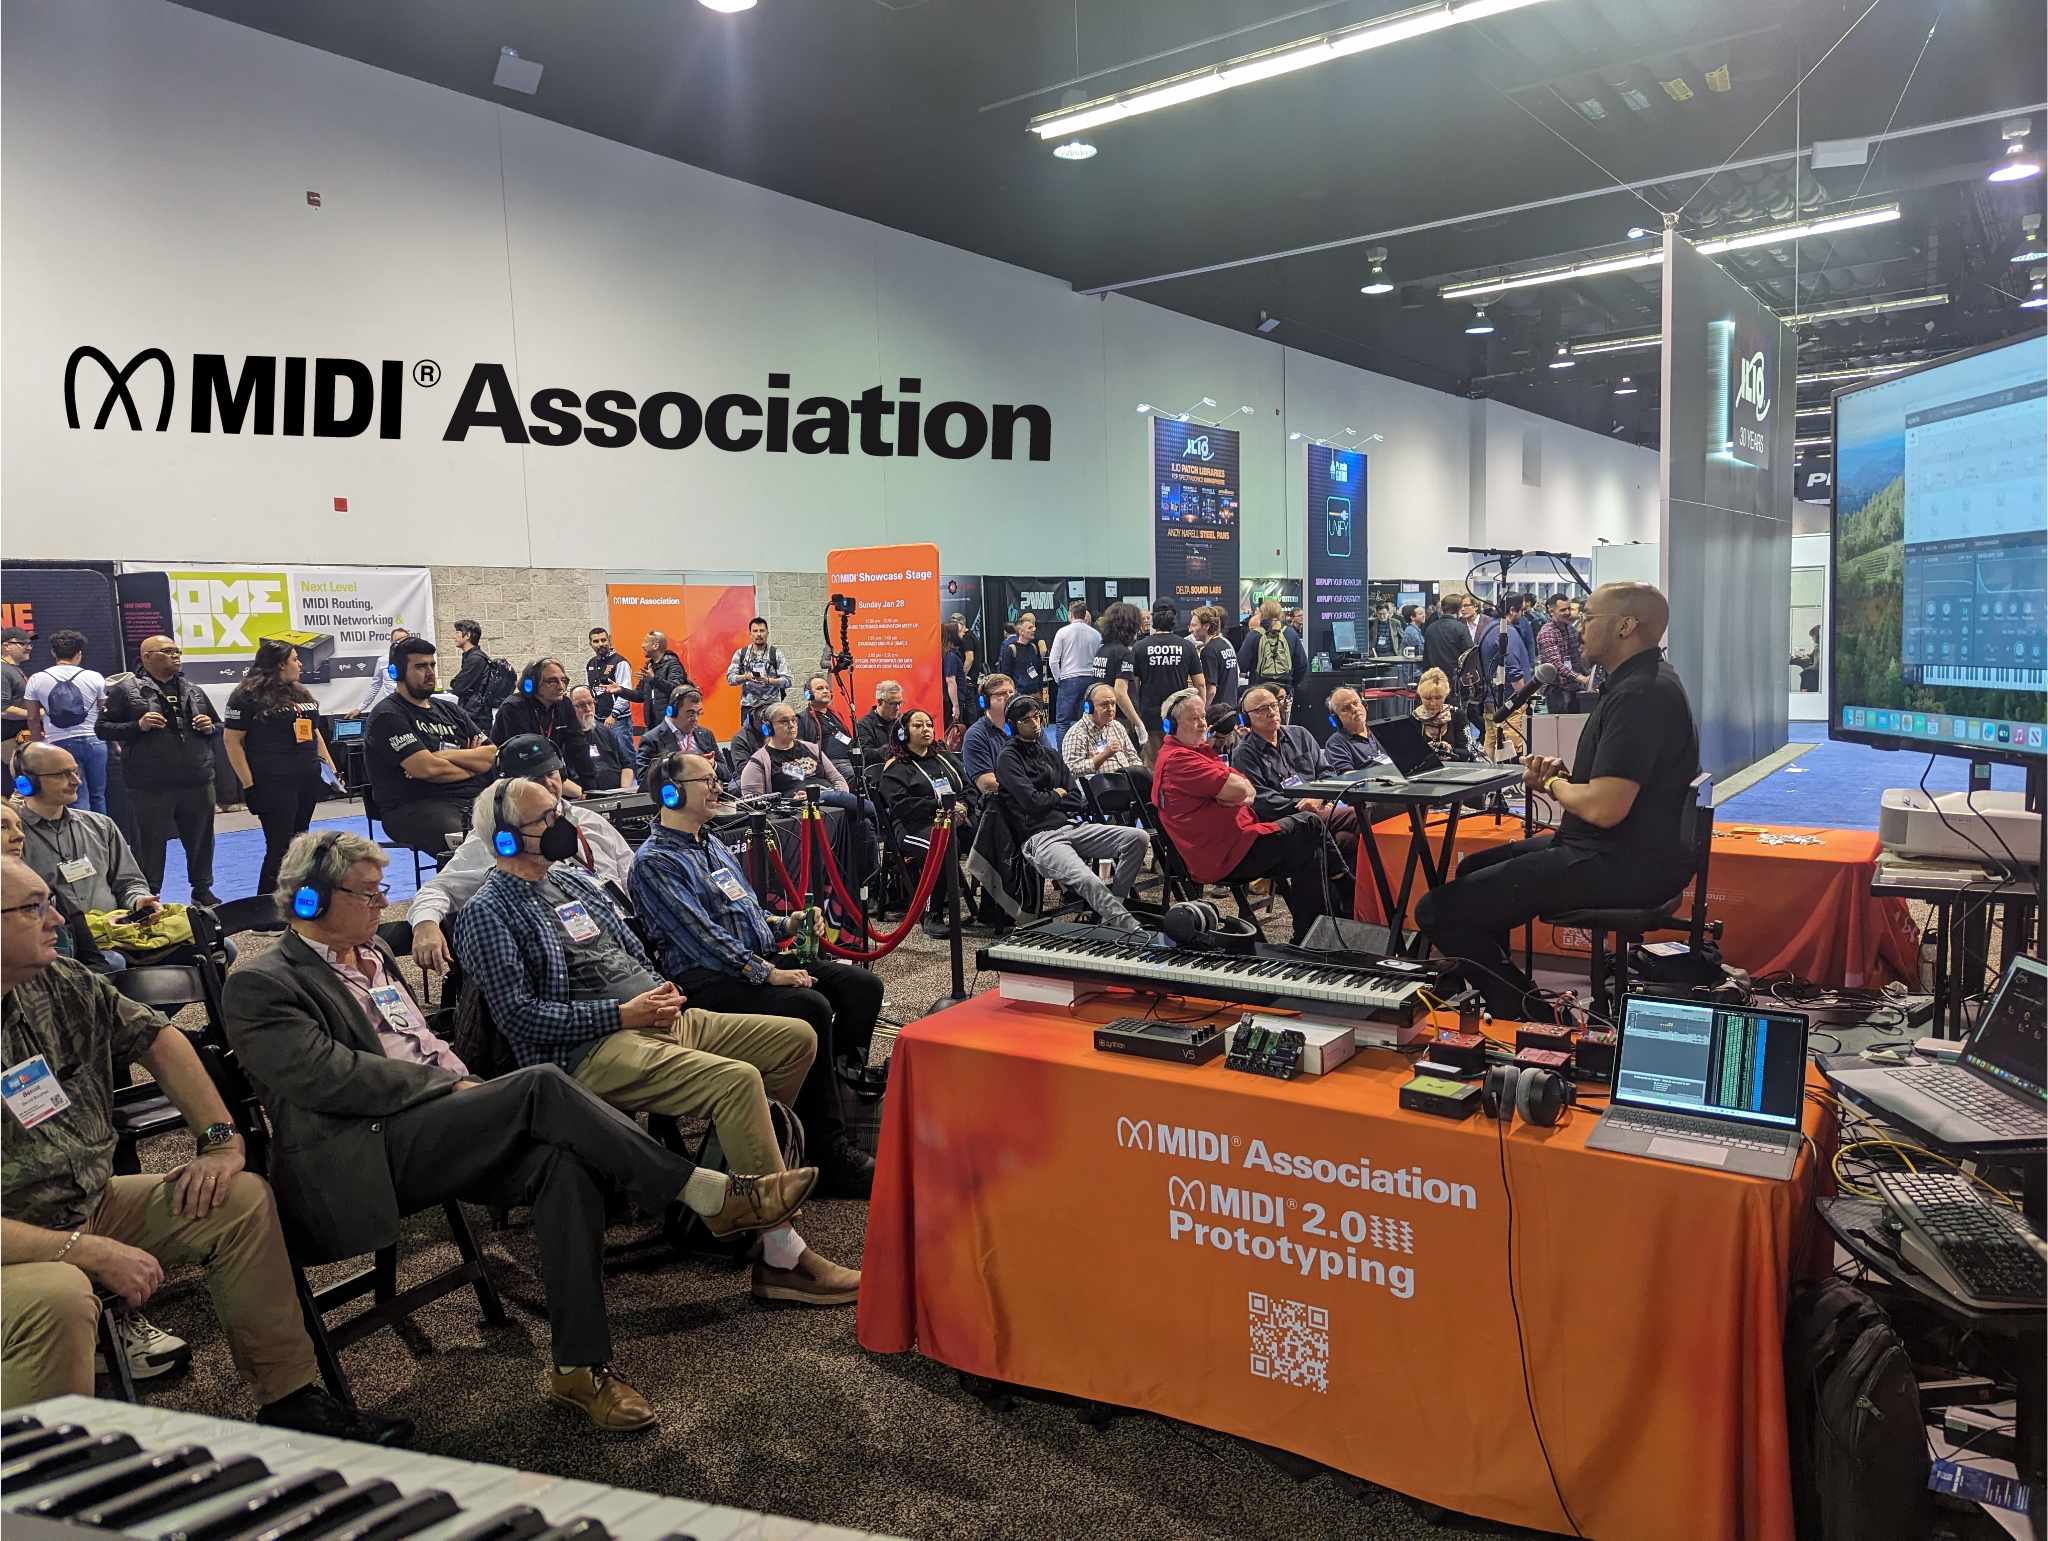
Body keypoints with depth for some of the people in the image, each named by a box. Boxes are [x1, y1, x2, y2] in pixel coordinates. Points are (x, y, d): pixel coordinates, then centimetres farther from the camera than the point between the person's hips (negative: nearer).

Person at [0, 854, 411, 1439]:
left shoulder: (64, 985, -2)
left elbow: (158, 1039, 10)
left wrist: (220, 1139, 1)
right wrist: (86, 1250, -25)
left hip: (92, 1206, 7)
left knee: (244, 1199, -2)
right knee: (58, 1296, -37)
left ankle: (290, 1402, 5)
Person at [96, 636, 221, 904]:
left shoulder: (194, 691, 14)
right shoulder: (126, 689, 0)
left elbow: (218, 728, 23)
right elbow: (103, 728, -3)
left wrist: (210, 727, 0)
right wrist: (138, 726, -17)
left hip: (197, 782, 4)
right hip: (150, 788, -4)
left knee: (201, 839, 12)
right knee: (150, 844, 3)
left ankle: (202, 890, 25)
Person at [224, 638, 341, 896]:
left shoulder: (301, 693, 16)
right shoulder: (249, 695, -7)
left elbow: (315, 733, 22)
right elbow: (233, 741, -9)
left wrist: (331, 768, 15)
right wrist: (249, 783, -14)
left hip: (308, 782, 8)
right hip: (273, 785, -7)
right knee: (281, 848, -9)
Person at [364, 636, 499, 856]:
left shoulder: (450, 712, 23)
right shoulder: (388, 716, 2)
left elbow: (492, 755, 11)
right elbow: (427, 769, -11)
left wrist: (445, 755, -4)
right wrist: (472, 765, 6)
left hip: (471, 799, 7)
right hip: (413, 807, -6)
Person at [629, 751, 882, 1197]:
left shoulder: (714, 846, 22)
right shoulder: (654, 862, -7)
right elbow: (701, 936, -17)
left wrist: (784, 925, 8)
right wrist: (765, 973, -22)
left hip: (758, 960, 9)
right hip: (707, 981, -9)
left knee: (862, 985, -8)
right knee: (811, 1008, -31)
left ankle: (836, 1091, 0)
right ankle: (832, 1149, -24)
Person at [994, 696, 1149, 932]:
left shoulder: (1051, 756, 23)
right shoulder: (1009, 759, 3)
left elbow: (1078, 802, 14)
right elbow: (1032, 801, -10)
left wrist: (1048, 799, -2)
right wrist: (1057, 796, 8)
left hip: (1071, 826, 7)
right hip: (1039, 837, -7)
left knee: (1138, 838, -12)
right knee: (1086, 880, -35)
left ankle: (1111, 916, -12)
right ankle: (1134, 931, -33)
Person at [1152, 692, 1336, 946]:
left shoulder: (1199, 750, 19)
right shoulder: (1178, 758, -15)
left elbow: (1249, 792, 13)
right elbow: (1238, 789, -23)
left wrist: (1240, 796, -10)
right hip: (1226, 857, -10)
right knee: (1309, 826, -3)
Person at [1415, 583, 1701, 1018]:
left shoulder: (1638, 695, -21)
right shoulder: (1646, 681, 15)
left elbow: (1604, 808, -28)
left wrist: (1553, 783, -7)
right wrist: (1563, 775, 4)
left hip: (1622, 864, -12)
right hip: (1625, 851, 12)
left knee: (1438, 911, -15)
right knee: (1472, 870, 26)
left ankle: (1529, 1016, -2)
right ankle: (1503, 995, 29)